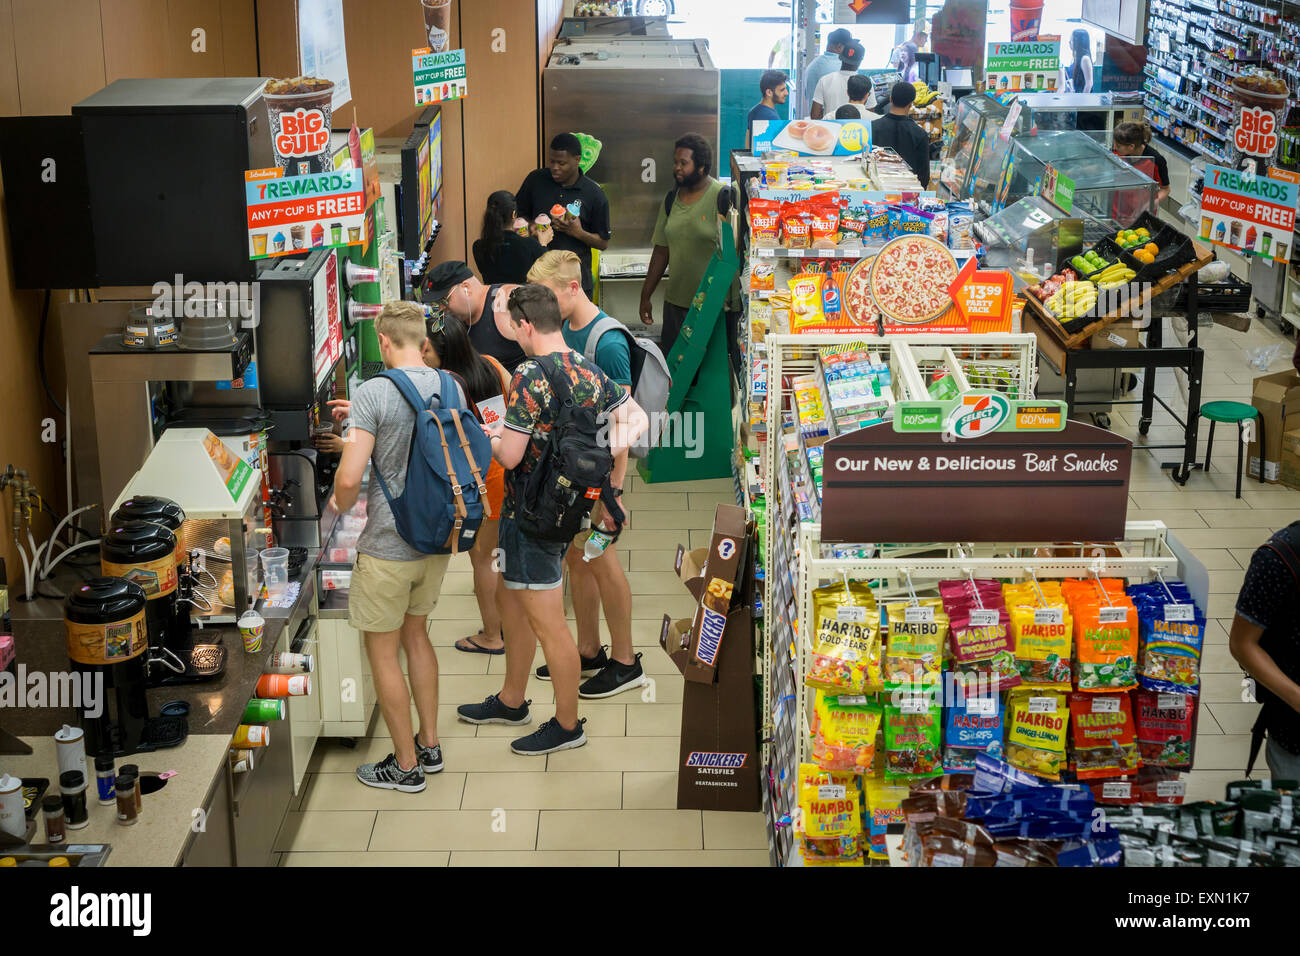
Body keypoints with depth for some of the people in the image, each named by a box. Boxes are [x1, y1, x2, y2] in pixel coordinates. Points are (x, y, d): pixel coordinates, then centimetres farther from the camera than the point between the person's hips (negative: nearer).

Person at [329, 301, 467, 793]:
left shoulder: (374, 393, -19)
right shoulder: (450, 388, 1)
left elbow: (349, 477, -23)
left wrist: (341, 503, -2)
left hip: (388, 546, -7)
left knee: (382, 652, 7)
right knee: (414, 633, 24)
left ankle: (407, 765, 16)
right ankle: (429, 745, 32)